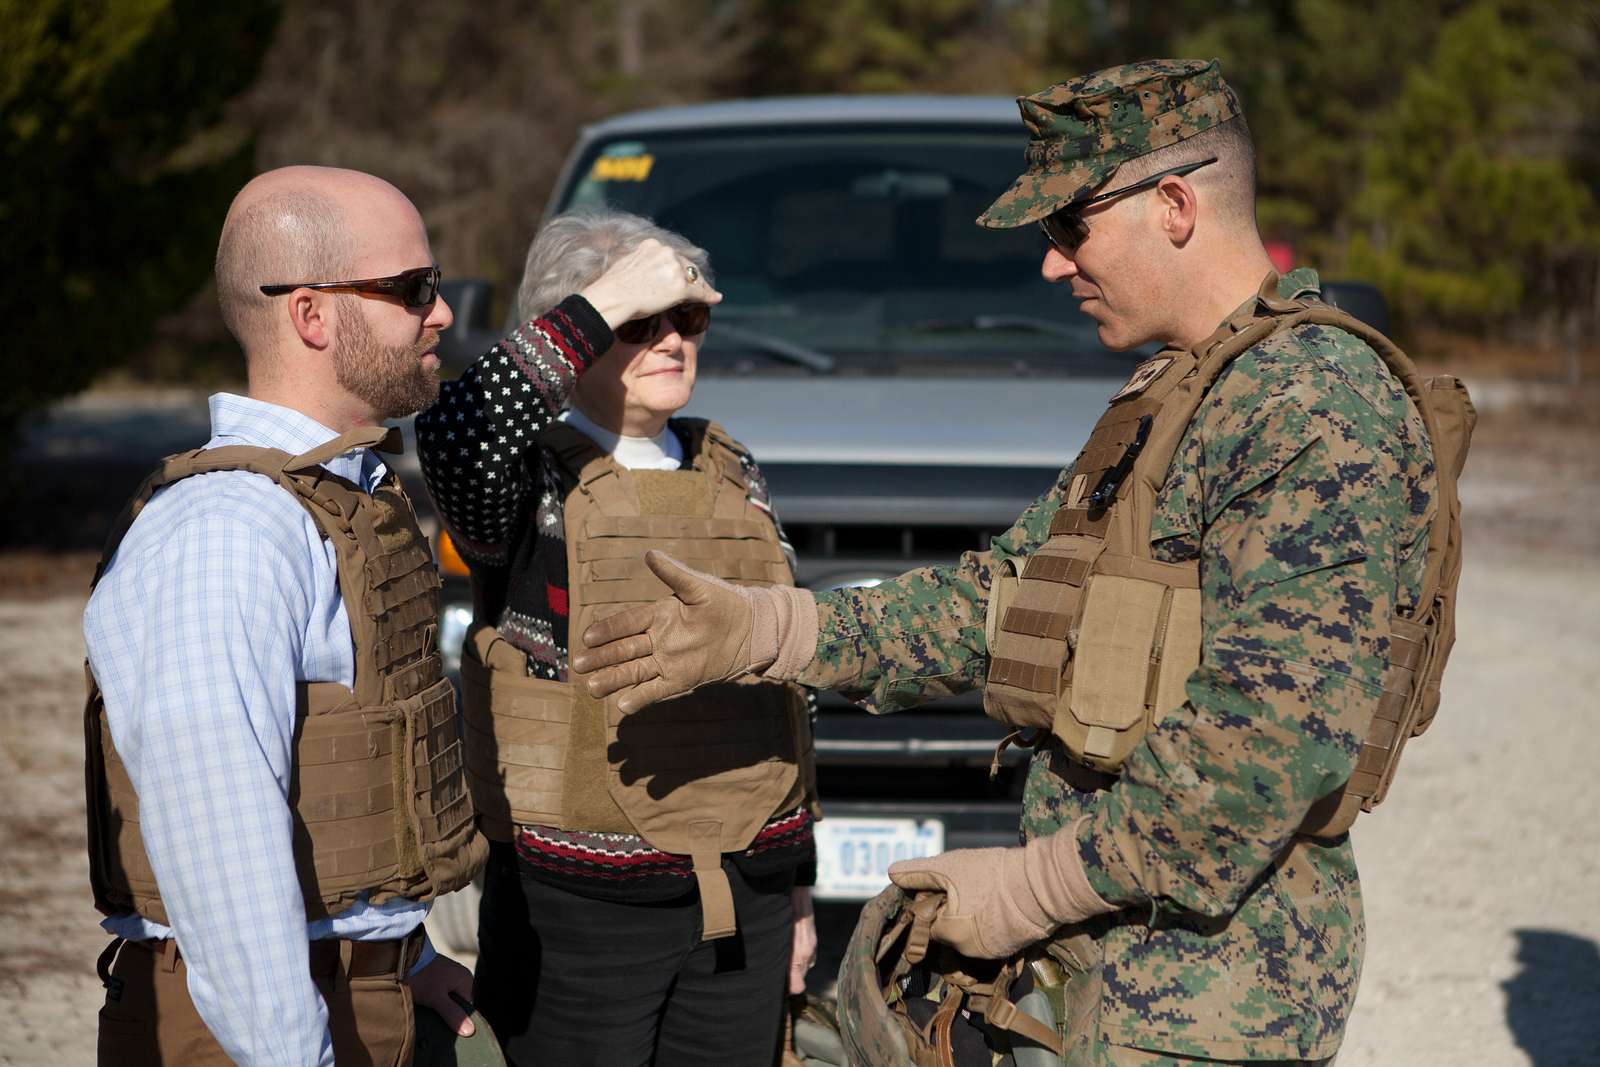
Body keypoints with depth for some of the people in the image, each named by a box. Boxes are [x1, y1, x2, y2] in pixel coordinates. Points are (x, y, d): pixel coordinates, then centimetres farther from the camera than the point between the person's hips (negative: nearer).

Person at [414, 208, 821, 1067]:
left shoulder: (731, 472, 11)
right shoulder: (533, 482, -7)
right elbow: (453, 442, -33)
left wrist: (795, 879, 17)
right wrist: (603, 305, -26)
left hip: (741, 902, 5)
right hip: (580, 911, -5)